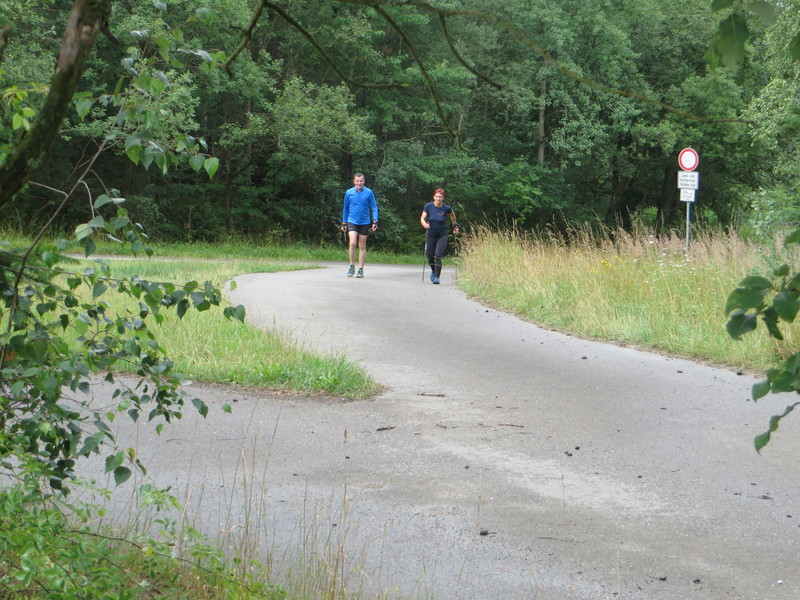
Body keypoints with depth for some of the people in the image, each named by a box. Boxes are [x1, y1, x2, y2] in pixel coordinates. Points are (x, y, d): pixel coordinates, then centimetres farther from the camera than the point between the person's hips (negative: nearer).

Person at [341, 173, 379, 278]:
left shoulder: (369, 192, -3)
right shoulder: (349, 193, 1)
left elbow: (374, 207, 2)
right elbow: (346, 208, 12)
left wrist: (375, 221, -9)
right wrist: (344, 223, 13)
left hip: (364, 223, 0)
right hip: (352, 222, 0)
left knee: (362, 246, 5)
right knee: (352, 243, -18)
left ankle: (361, 270, 13)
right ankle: (352, 266, -5)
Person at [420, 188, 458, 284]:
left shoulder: (446, 208, -10)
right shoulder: (429, 206, -8)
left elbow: (452, 214, 12)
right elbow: (422, 218, -8)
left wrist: (455, 226, 14)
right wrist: (425, 224, -30)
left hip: (442, 236, -2)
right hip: (431, 235, 2)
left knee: (438, 256, -16)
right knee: (430, 257, 9)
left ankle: (437, 277, -12)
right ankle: (433, 271, 39)